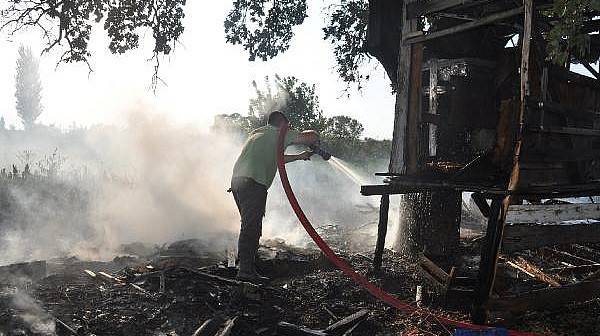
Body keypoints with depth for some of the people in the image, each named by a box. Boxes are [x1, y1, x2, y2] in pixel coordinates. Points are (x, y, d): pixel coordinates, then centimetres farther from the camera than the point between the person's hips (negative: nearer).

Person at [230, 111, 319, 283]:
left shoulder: (256, 133, 31)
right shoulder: (280, 133, 6)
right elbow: (311, 136, -1)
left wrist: (300, 156, 49)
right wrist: (314, 142, 22)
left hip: (237, 180, 9)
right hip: (253, 183, -9)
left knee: (249, 225, 15)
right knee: (252, 226, -9)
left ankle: (245, 265, 17)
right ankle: (246, 270, -11)